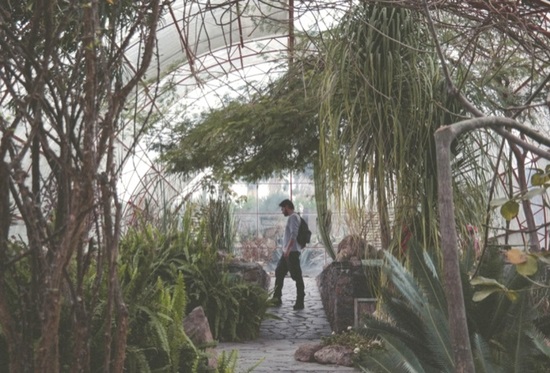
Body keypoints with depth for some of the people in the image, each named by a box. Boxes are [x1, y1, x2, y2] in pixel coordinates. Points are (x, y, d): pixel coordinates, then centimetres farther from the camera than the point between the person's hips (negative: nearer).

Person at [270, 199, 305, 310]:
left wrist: (288, 249, -27)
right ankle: (277, 298, 21)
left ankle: (300, 302, -5)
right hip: (287, 252, 11)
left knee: (297, 276, -7)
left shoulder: (293, 217, -12)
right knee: (279, 273, 14)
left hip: (292, 252, -11)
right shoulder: (292, 217, 18)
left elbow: (294, 234, -23)